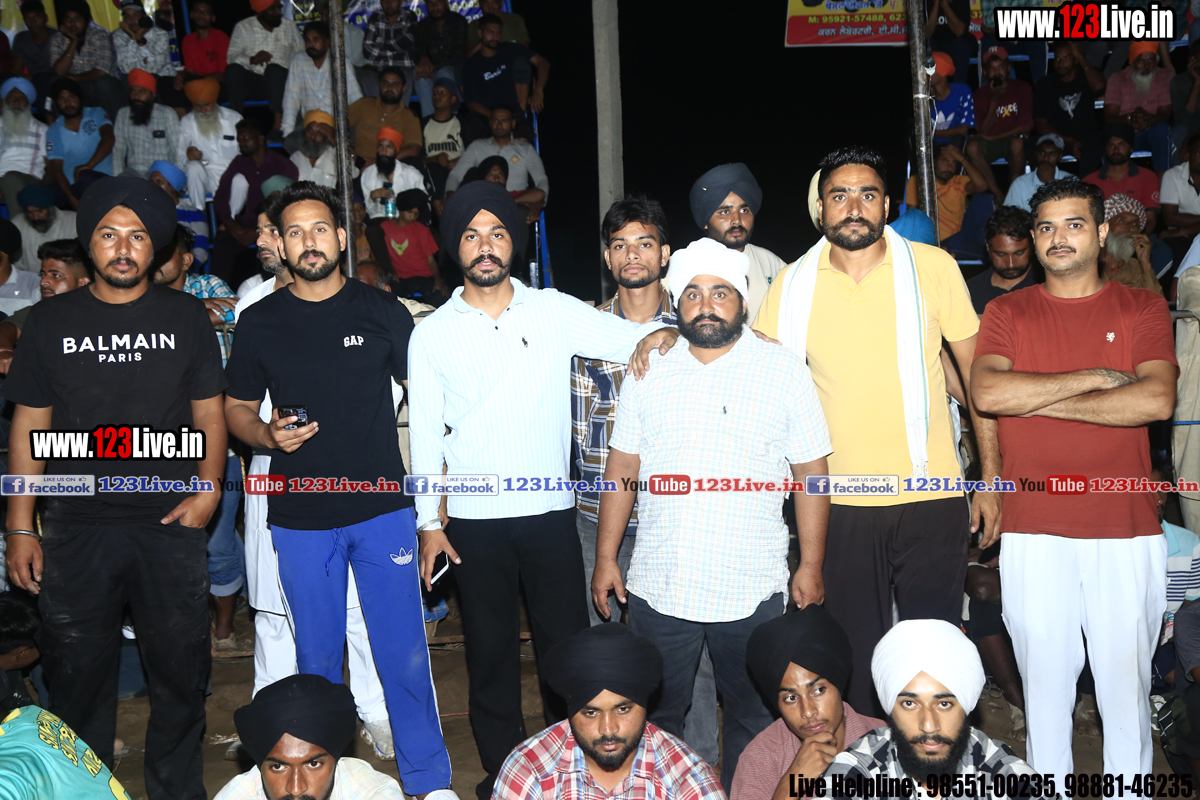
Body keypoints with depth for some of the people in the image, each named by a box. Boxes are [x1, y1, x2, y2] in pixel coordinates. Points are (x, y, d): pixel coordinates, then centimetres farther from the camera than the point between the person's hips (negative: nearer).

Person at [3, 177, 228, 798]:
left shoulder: (186, 317, 5)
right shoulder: (51, 321, 5)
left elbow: (210, 414, 7)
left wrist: (210, 486, -9)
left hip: (169, 524, 0)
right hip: (75, 530, 0)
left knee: (181, 676, 7)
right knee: (78, 677, 9)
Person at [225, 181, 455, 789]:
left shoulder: (381, 309, 1)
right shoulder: (259, 322, 3)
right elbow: (236, 409, 11)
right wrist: (268, 435, -11)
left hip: (383, 509, -1)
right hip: (300, 519, 1)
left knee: (404, 655, 4)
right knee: (317, 659, 13)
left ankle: (427, 778, 21)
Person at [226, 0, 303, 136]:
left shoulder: (289, 27, 14)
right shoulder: (243, 27, 7)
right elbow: (231, 57, -3)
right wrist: (251, 60, -22)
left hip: (279, 80, 0)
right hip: (252, 82, 0)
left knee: (274, 69, -34)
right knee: (233, 70, -29)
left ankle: (278, 120, -42)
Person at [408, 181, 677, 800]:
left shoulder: (555, 311, 2)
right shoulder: (432, 335, 4)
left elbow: (635, 336, 0)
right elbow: (424, 434, 5)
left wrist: (659, 335, -24)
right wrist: (429, 523, 2)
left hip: (551, 513, 0)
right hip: (474, 521, 0)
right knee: (490, 650, 11)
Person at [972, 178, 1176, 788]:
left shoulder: (1143, 309, 7)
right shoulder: (1007, 313, 7)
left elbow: (1157, 400, -10)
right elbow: (986, 393, -11)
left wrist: (1040, 402, -9)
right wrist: (1094, 378, -9)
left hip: (1126, 530, 0)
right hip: (1033, 531, 0)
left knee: (1127, 679, 7)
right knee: (1044, 677, 8)